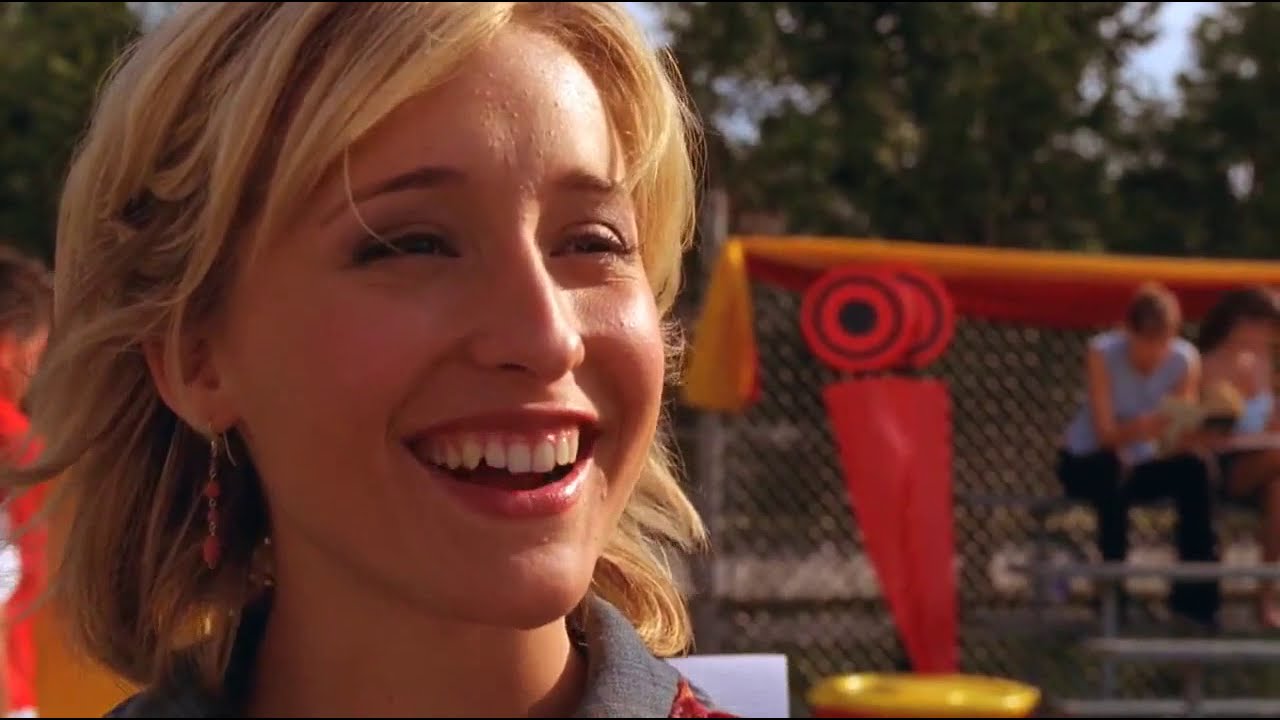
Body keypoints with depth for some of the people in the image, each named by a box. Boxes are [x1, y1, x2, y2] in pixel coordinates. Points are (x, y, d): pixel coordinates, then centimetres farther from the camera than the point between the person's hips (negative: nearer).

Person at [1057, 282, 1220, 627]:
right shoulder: (1102, 354, -20)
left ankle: (1195, 595, -19)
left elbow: (1178, 443, -12)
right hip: (1086, 464, -3)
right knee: (1114, 469, -37)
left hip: (1143, 463, 3)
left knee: (1193, 469, -28)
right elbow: (1106, 434, -26)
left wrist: (1188, 429, -36)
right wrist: (1148, 426, -46)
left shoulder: (1185, 359, -12)